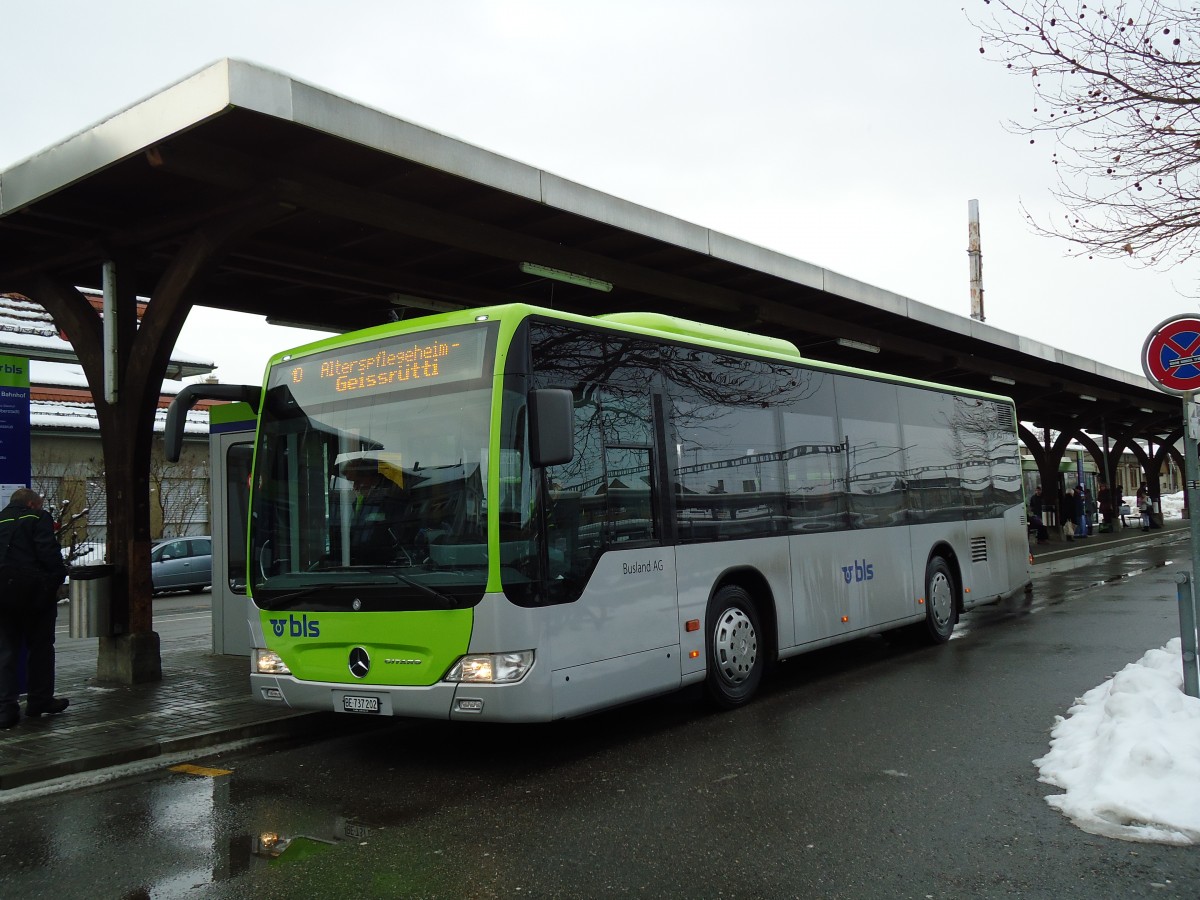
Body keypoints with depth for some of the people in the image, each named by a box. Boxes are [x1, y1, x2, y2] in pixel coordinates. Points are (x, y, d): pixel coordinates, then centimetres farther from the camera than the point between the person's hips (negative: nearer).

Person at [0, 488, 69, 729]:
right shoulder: (38, 519, -3)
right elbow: (49, 553, -14)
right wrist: (58, 577, -4)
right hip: (34, 592, -4)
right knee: (40, 647, 10)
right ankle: (40, 701, 17)